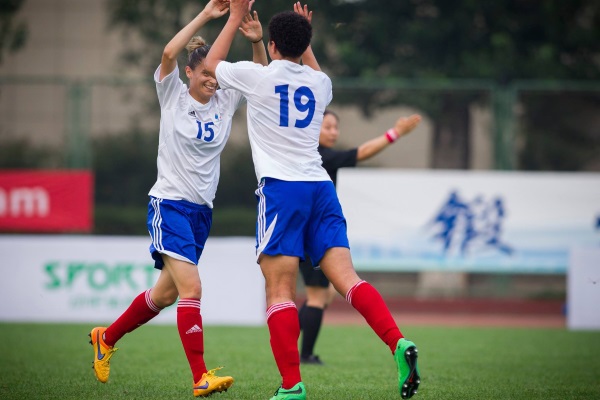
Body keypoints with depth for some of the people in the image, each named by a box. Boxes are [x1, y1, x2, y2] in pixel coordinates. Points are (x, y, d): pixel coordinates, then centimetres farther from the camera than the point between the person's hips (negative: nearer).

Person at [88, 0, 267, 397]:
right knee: (191, 288, -19)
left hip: (202, 211, 6)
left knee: (166, 293, 15)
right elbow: (169, 53, -23)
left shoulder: (226, 101, 6)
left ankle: (106, 339, 36)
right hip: (169, 204, -6)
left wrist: (257, 40, -17)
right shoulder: (173, 95, -6)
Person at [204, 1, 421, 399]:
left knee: (280, 291, -6)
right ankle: (399, 344, -27)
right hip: (321, 187, 4)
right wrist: (305, 40, 45)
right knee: (346, 276, -5)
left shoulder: (255, 75, 2)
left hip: (281, 188, -4)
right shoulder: (320, 82, 15)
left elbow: (212, 63, 23)